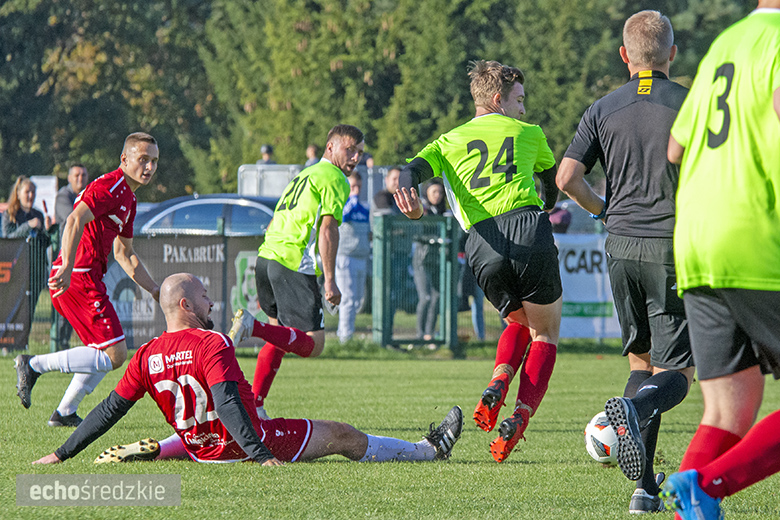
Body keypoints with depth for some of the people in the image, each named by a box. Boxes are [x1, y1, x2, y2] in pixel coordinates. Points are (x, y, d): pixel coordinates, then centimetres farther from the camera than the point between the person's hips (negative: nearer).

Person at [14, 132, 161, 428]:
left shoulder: (129, 198, 22)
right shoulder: (110, 187, -10)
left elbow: (124, 253, 32)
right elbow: (76, 220, -25)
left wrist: (154, 290, 29)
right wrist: (67, 268, -36)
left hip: (84, 278, 10)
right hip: (77, 278, -10)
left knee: (108, 354, 20)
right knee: (114, 355, -13)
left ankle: (65, 413, 25)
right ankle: (34, 365, -11)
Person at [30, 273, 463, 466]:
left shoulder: (147, 357, -3)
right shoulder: (212, 344, -21)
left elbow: (111, 409, -3)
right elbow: (227, 404, -31)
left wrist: (62, 454, 3)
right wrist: (261, 454, -35)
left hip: (200, 448, 6)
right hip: (244, 442, -6)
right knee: (342, 436, 5)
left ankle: (155, 451, 26)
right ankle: (430, 449, 14)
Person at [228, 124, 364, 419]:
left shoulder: (304, 175, 27)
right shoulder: (334, 178, -2)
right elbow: (327, 228, -12)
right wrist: (330, 281, -14)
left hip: (267, 257, 9)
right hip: (294, 264, -9)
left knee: (279, 334, 20)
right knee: (313, 344, -11)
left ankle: (254, 404, 13)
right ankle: (251, 326, -29)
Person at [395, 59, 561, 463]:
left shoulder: (449, 142, 21)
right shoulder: (529, 134, 18)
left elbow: (413, 170, 0)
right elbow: (551, 178, 36)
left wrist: (405, 190, -21)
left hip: (483, 246, 3)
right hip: (530, 232, -3)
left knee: (519, 322, 28)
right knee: (545, 333, 13)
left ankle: (497, 384, -1)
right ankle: (519, 418, -8)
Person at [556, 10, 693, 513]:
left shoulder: (604, 109, 5)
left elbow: (567, 176, -3)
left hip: (622, 245, 4)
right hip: (673, 246, -4)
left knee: (641, 361, 16)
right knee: (675, 372, -1)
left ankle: (645, 488, 6)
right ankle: (635, 407, -38)